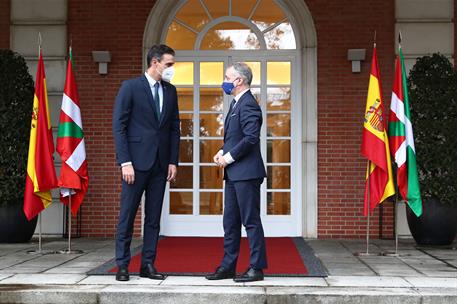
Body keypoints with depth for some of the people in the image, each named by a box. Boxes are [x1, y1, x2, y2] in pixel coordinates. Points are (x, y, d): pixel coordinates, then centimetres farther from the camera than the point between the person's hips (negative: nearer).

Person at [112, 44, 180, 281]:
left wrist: (173, 161, 6)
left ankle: (148, 265, 14)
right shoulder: (130, 87, -4)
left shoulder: (170, 91, 12)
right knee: (127, 216, 1)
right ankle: (122, 266, 9)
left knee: (153, 217, 7)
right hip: (136, 162, -5)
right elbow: (119, 127, -7)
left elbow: (174, 128, 13)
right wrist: (125, 162, -13)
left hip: (160, 164, 5)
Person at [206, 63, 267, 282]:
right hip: (233, 173, 10)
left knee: (251, 221, -3)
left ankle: (256, 268, 5)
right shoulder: (236, 103, 18)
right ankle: (228, 266, 21)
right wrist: (223, 152, 6)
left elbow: (251, 138, -23)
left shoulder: (248, 104, -14)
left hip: (246, 173, -10)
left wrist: (229, 157, -15)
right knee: (230, 221, 13)